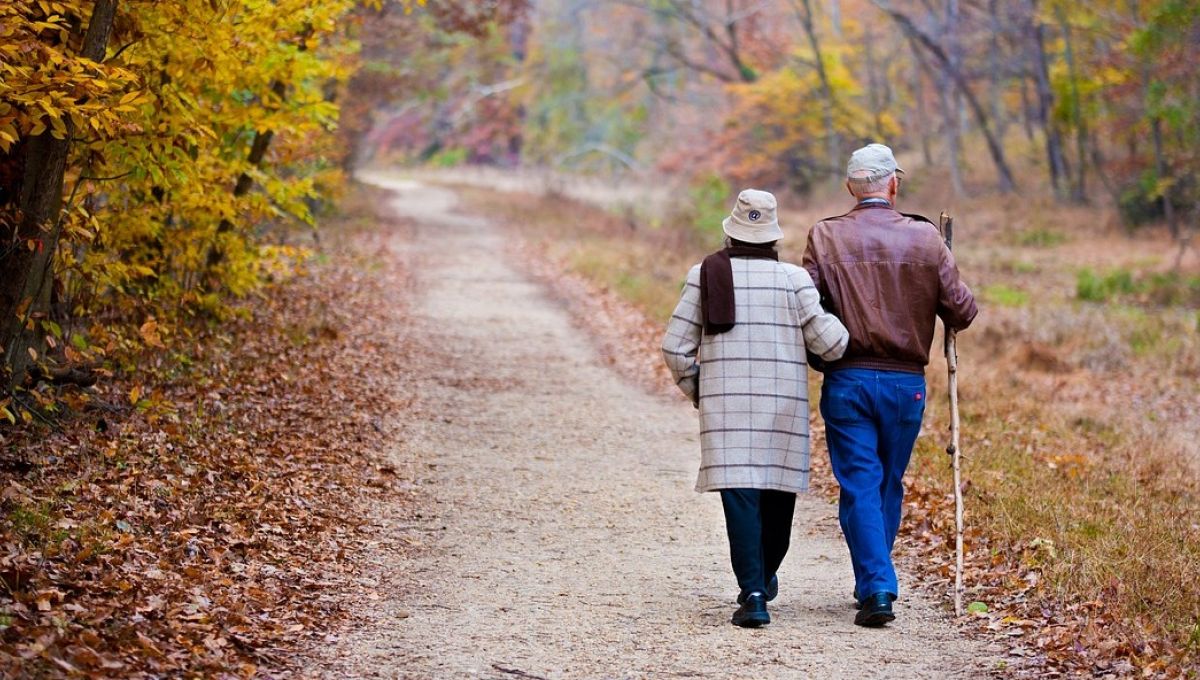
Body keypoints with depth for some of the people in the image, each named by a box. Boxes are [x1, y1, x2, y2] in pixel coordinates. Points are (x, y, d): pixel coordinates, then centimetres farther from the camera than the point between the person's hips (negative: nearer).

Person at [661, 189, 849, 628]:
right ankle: (764, 578, 34)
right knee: (778, 493, 17)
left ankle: (753, 593, -16)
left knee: (740, 495, -4)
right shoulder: (794, 279, -2)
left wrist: (695, 390, 17)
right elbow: (828, 340, -6)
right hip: (784, 402, 0)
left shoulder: (706, 275, 1)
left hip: (726, 405, 0)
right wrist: (857, 345, 16)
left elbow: (675, 347, 1)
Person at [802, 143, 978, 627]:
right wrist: (942, 316, 21)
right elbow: (962, 311, -1)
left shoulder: (825, 238, -4)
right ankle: (873, 583, 25)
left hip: (846, 380, -1)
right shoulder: (924, 238, -2)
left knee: (860, 486, 2)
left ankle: (876, 589, -8)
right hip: (906, 382, 1)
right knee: (890, 484, 16)